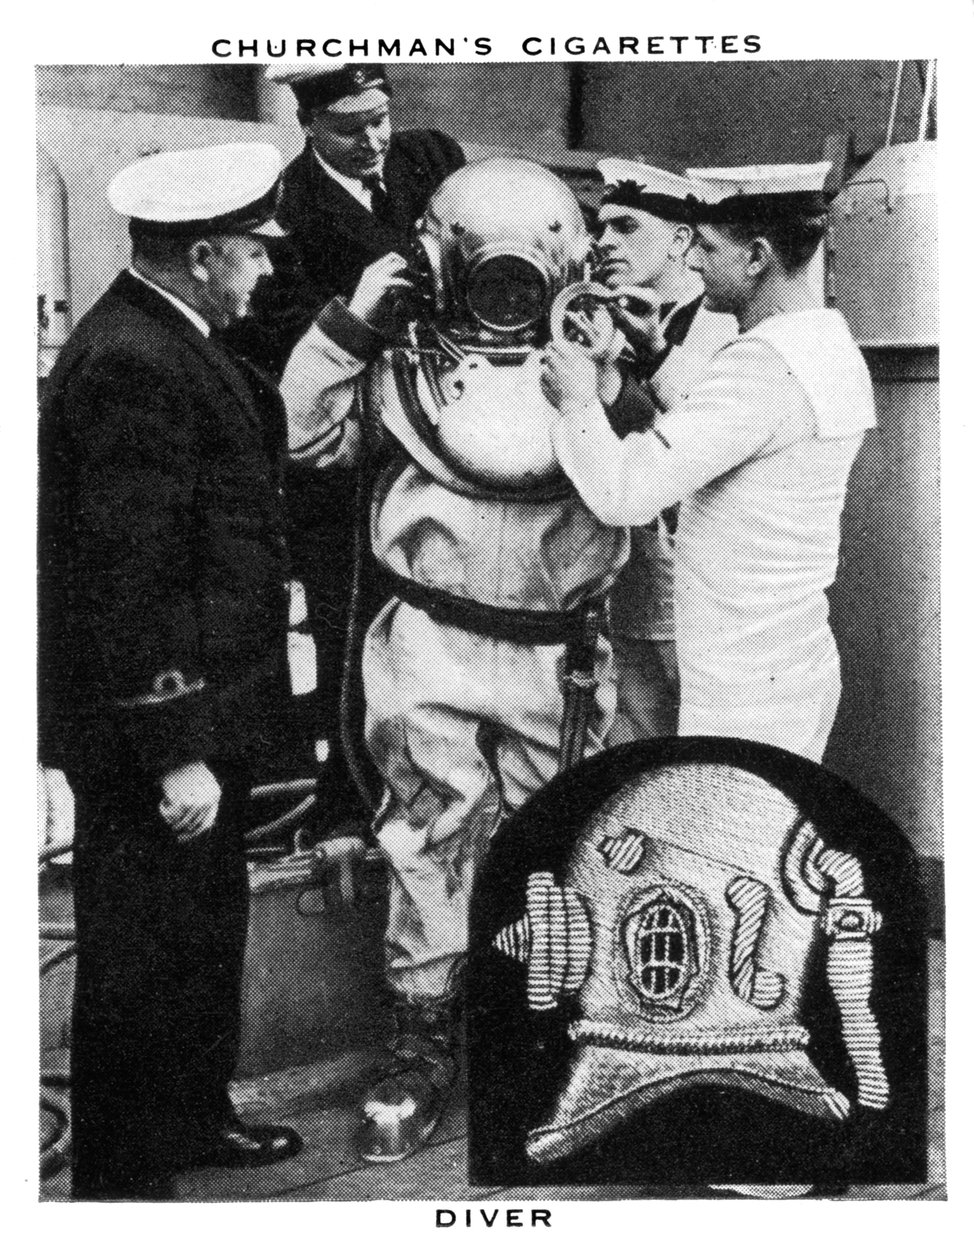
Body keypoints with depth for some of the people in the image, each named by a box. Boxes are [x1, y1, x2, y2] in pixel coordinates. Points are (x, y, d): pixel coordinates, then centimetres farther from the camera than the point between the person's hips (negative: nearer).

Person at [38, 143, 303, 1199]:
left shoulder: (167, 342, 10)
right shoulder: (131, 363, -22)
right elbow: (132, 579, -25)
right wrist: (174, 751, -23)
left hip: (201, 708, 11)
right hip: (153, 724, -10)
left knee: (205, 933, 23)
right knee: (144, 959, 5)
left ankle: (193, 1121, 42)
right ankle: (121, 1177, 22)